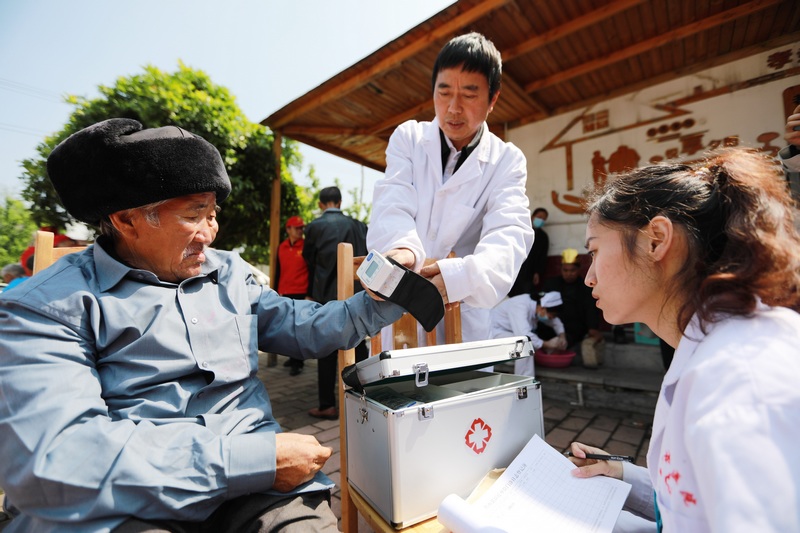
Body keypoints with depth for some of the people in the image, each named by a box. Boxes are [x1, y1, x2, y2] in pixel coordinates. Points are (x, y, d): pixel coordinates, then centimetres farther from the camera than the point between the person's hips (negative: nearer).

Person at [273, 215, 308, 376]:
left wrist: (310, 293, -9)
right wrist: (276, 291, 12)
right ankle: (294, 356, 29)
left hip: (301, 293, -5)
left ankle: (297, 363, 5)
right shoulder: (281, 247, 9)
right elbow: (278, 270, 14)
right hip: (285, 293, 5)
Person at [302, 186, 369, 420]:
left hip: (326, 294, -3)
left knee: (327, 351, 6)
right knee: (358, 347, 14)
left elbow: (308, 258, 8)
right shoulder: (358, 225, 0)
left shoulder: (315, 226, -5)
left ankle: (328, 405, 13)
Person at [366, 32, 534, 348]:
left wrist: (463, 274, -41)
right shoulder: (407, 138, 1)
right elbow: (392, 207, -15)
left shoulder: (507, 161, -2)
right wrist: (401, 248, -39)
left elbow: (509, 233, -19)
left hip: (461, 316, 0)